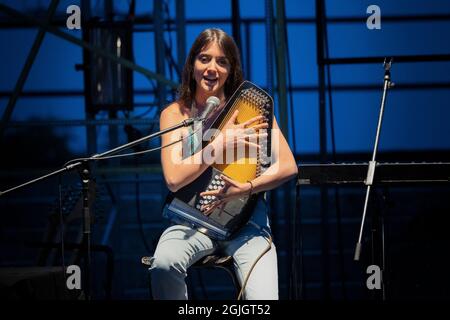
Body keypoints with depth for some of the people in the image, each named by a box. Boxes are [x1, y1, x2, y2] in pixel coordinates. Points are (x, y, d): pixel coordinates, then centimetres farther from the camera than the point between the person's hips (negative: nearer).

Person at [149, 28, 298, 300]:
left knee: (262, 300, -27)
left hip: (244, 218, 0)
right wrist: (223, 143, -15)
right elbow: (174, 179, -10)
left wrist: (246, 188, -18)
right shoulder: (175, 114, 3)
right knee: (164, 263, -33)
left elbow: (288, 167, -3)